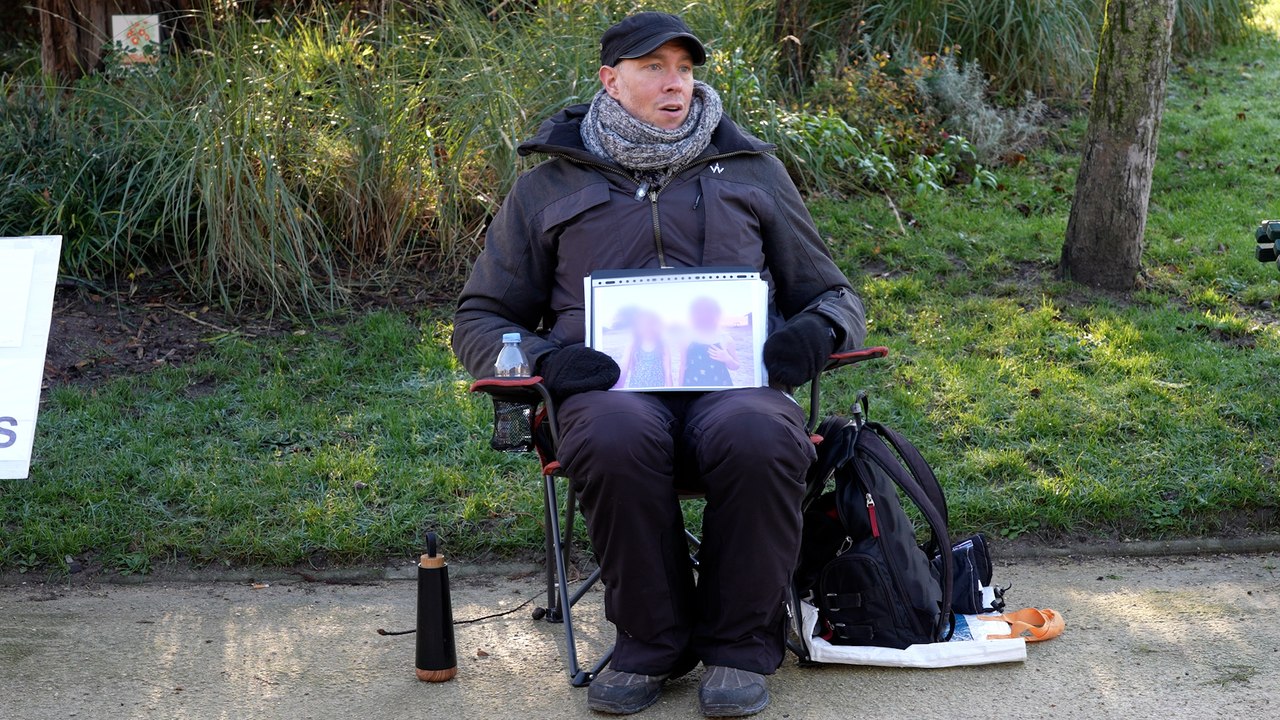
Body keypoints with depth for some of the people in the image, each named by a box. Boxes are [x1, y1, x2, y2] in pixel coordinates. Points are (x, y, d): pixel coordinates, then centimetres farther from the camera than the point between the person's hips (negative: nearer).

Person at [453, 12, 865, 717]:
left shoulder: (751, 171, 21)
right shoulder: (549, 187, 18)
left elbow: (833, 295, 26)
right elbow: (479, 320, 19)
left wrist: (819, 330, -1)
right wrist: (541, 359, -4)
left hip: (736, 378, 1)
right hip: (612, 386, 0)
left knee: (758, 435, -37)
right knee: (616, 435, -39)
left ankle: (740, 642, -15)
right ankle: (652, 639, -15)